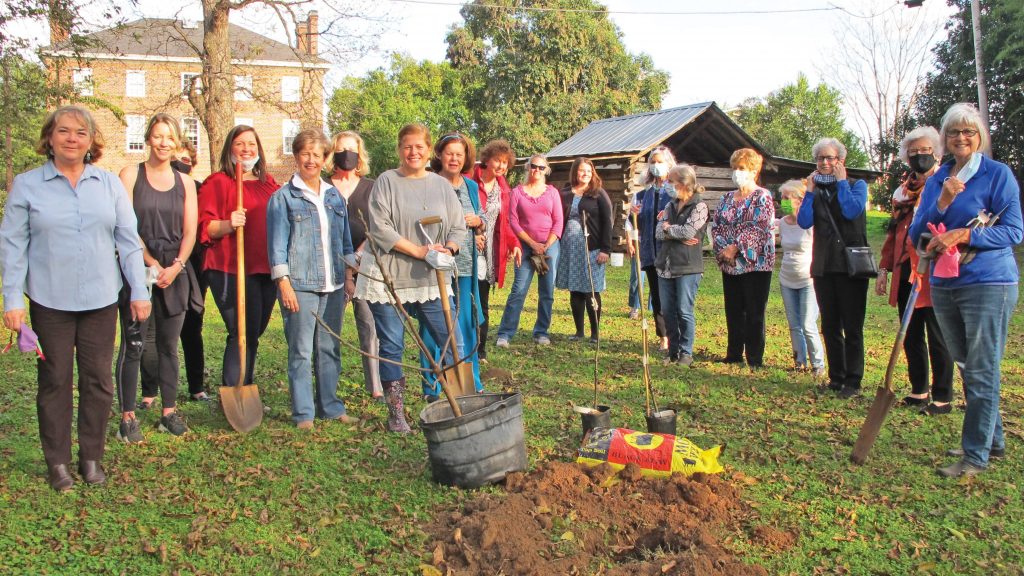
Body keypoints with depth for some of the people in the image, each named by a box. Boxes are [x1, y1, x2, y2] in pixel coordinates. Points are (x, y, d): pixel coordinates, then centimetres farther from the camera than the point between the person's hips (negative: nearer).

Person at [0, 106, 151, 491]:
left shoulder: (109, 184, 6)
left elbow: (128, 241, 6)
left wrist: (139, 291, 2)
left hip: (101, 299, 2)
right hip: (49, 301, -1)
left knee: (98, 380, 7)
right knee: (55, 382, 6)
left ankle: (92, 456, 22)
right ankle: (57, 462, 19)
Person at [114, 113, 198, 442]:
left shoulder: (185, 183, 11)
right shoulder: (130, 175, 1)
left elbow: (189, 233, 7)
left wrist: (175, 266, -8)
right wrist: (152, 264, -12)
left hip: (175, 272, 4)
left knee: (169, 344, 9)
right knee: (132, 345, -2)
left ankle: (169, 412, 17)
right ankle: (127, 418, 5)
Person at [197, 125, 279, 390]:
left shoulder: (268, 182, 17)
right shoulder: (218, 182, -1)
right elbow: (206, 228, -8)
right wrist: (228, 224, -26)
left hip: (266, 269, 6)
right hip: (231, 271, -6)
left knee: (253, 334, 12)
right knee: (243, 335, -11)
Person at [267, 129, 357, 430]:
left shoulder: (335, 196, 14)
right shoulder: (283, 197, -1)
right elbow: (277, 244, -5)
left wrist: (348, 276, 13)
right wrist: (284, 283, -11)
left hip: (333, 285, 5)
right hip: (300, 285, -5)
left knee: (330, 348, 11)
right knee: (301, 351, -1)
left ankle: (330, 406, 22)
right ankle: (303, 413, 7)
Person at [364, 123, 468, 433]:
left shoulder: (441, 185, 10)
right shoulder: (386, 182, -1)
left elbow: (458, 227, 9)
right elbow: (380, 228, -11)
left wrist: (446, 250, -12)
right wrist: (419, 251, -16)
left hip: (431, 280, 3)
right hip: (389, 277, -2)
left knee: (452, 341, 1)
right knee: (391, 346, 4)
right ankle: (396, 413, 15)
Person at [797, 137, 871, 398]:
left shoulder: (856, 185, 4)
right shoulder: (816, 191, 13)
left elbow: (852, 211, -17)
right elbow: (804, 222, -2)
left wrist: (841, 181, -6)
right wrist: (810, 191, -3)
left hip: (851, 265, -4)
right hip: (824, 266, 5)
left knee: (852, 327, -2)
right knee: (830, 327, 9)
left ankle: (853, 382, 2)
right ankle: (836, 377, 18)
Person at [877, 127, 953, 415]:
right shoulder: (903, 189, 17)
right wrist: (884, 267, 15)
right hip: (904, 271, 7)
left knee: (937, 337, -1)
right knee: (911, 336, 12)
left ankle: (943, 398, 7)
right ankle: (918, 391, 23)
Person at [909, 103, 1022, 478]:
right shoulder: (936, 181, 10)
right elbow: (916, 234, 4)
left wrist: (965, 235, -21)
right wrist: (941, 204, -11)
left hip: (988, 283, -6)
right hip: (943, 285, 6)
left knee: (982, 373, -4)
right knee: (967, 369, 15)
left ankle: (976, 455, 4)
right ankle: (993, 440, 31)